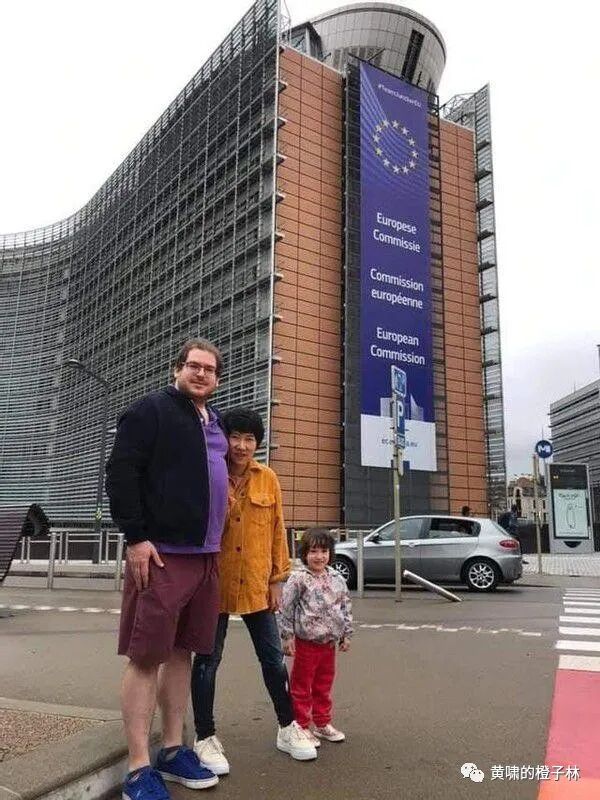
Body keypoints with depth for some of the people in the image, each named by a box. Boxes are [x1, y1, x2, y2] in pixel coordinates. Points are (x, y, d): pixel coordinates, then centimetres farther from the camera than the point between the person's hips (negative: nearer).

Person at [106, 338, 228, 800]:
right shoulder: (152, 410, -4)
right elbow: (121, 472, -11)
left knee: (182, 652, 13)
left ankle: (173, 751, 26)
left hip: (205, 555, 7)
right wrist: (136, 537, -16)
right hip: (161, 554, -7)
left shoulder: (216, 423, 17)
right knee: (147, 657, -1)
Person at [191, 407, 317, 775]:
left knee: (274, 658, 13)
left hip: (257, 585, 3)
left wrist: (277, 580, 5)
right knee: (208, 659, 9)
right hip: (215, 583, -3)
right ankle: (205, 738, 26)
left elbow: (277, 531, 5)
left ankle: (288, 728, 31)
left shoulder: (268, 479, 1)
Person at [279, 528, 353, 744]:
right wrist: (287, 637, -9)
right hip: (306, 642, -5)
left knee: (324, 685, 17)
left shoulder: (337, 579, 5)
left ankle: (322, 723, 32)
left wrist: (346, 634, 12)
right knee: (301, 686, 6)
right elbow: (286, 609, -9)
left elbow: (346, 607, 13)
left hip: (329, 642, 5)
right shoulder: (298, 580, -11)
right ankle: (302, 726, 19)